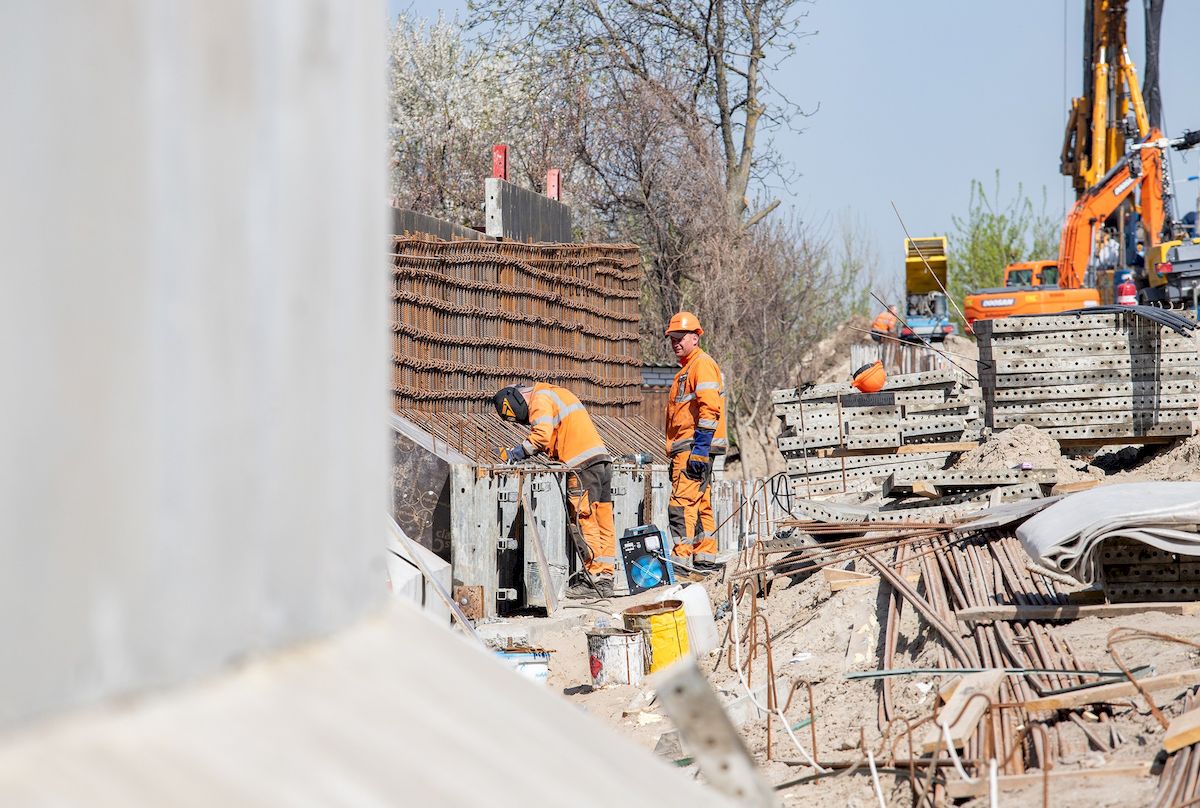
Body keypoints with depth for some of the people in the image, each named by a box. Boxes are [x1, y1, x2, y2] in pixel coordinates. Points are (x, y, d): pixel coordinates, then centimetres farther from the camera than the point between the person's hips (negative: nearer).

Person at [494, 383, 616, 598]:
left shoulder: (540, 399, -2)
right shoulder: (556, 394, 27)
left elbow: (542, 435, -18)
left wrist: (518, 452, -6)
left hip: (583, 465, -10)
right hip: (602, 460, 10)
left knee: (584, 523, -6)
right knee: (603, 526, 9)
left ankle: (594, 580, -7)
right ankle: (605, 579, 11)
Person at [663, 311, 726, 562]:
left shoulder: (702, 365, -9)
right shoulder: (687, 368, 23)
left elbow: (709, 409, -20)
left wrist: (699, 449, -24)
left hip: (693, 447, -11)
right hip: (688, 449, 11)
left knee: (681, 503, -16)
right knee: (701, 505, 12)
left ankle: (682, 556, -22)